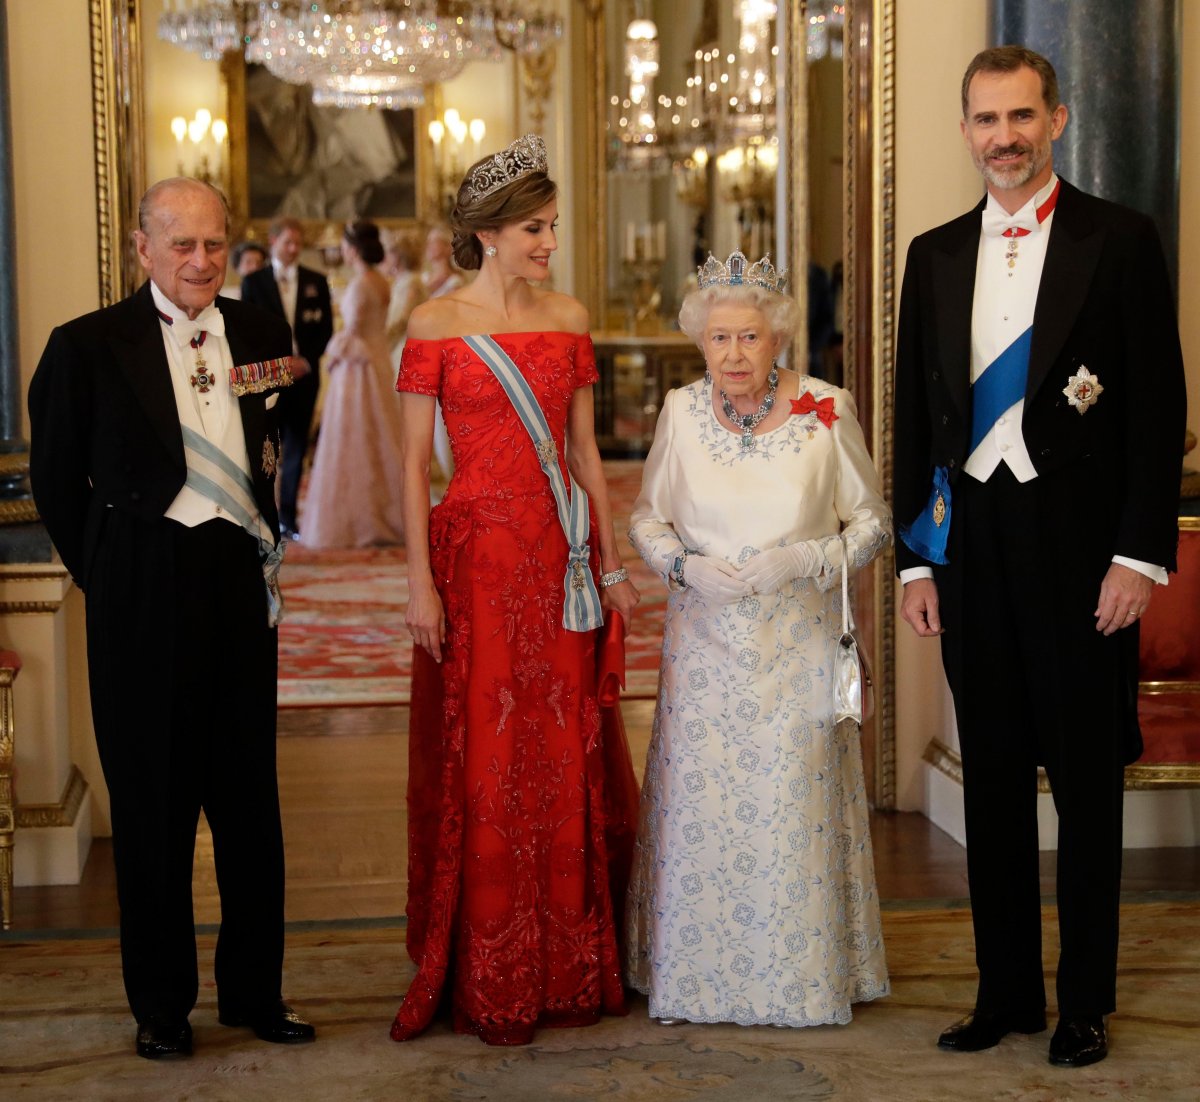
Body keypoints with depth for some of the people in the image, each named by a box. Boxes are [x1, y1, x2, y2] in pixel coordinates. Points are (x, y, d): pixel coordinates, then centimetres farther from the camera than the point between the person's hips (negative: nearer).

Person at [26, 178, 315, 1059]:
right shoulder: (89, 345, -6)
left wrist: (264, 543, 9)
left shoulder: (262, 336, 5)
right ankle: (161, 1000, 22)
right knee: (152, 804, 7)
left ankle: (255, 988, 25)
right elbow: (57, 480, 1)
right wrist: (106, 577, 3)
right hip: (144, 598, -3)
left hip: (242, 583, 3)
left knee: (250, 797, 11)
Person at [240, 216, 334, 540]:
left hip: (304, 375, 2)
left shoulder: (316, 282, 10)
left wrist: (306, 361, -8)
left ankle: (288, 518, 10)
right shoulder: (253, 281, 3)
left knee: (296, 449, 4)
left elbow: (325, 329, 7)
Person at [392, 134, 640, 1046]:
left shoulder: (568, 319, 10)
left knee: (562, 753, 7)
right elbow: (415, 463, -4)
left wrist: (611, 562, 9)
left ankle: (566, 968, 19)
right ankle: (491, 986, 11)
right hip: (475, 552, -4)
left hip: (558, 559, 4)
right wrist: (421, 583, -11)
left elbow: (585, 450, 13)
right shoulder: (437, 323, -2)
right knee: (481, 757, 1)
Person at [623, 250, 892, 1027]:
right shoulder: (681, 412, 0)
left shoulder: (826, 411, -6)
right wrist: (687, 565, -8)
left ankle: (800, 978, 17)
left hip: (797, 644, -2)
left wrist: (805, 561, -15)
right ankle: (695, 974, 19)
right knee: (699, 799, 3)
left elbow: (874, 521, 1)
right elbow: (647, 517, 11)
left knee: (794, 806, 0)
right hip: (707, 642, 2)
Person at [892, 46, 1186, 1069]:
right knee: (994, 780, 10)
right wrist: (915, 557, 7)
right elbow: (915, 413, 12)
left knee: (1087, 781, 5)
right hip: (970, 543, 4)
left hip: (1079, 545, -4)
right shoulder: (935, 256, 10)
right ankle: (1006, 991, 22)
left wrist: (1141, 552, -11)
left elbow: (1158, 406, -5)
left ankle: (1085, 1002, 16)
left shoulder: (1121, 241, -2)